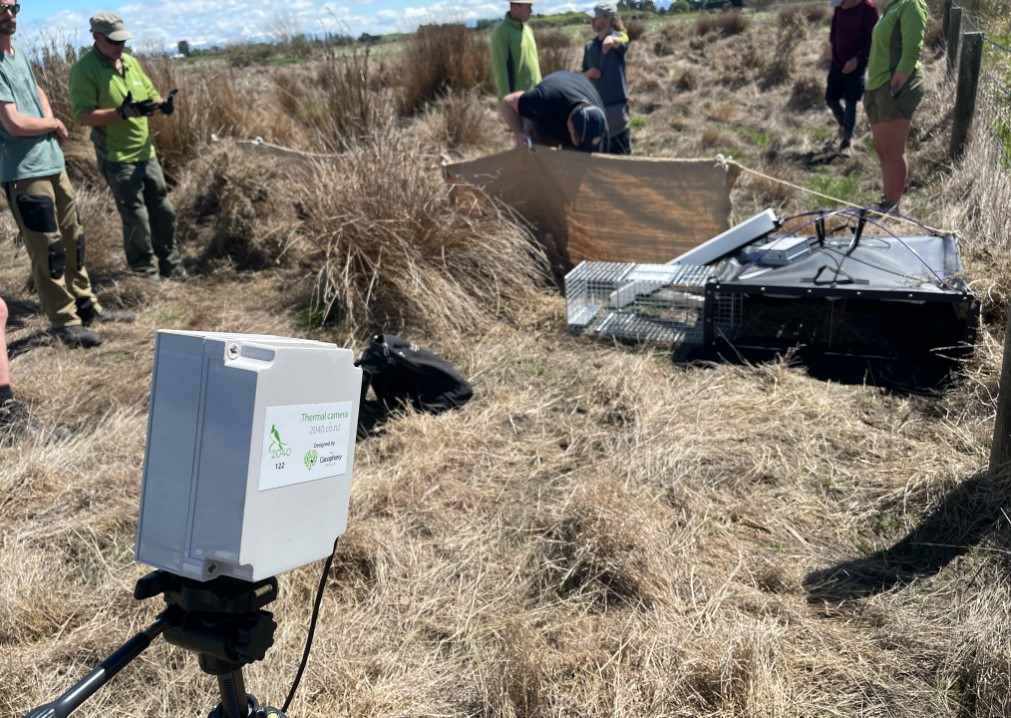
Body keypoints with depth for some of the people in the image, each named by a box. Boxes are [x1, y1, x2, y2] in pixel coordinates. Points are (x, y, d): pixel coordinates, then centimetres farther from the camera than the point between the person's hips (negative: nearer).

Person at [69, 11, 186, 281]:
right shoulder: (84, 69, -13)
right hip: (117, 159, -7)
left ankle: (172, 268, 27)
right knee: (137, 221, -3)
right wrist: (124, 112, -31)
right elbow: (84, 116, -20)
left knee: (164, 212, 13)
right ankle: (146, 275, 12)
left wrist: (163, 103, -8)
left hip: (146, 153, 7)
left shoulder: (130, 62, 9)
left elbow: (150, 96, 16)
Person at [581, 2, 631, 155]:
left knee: (621, 150, -2)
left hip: (616, 103, -5)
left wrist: (611, 39, -53)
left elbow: (621, 43, -30)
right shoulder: (589, 46, 11)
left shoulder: (619, 37, -4)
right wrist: (588, 73, -8)